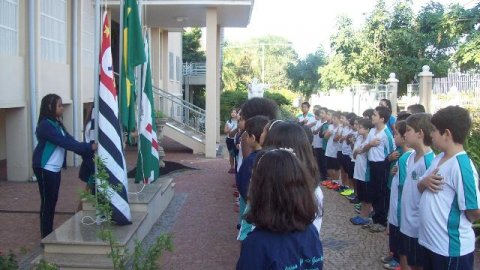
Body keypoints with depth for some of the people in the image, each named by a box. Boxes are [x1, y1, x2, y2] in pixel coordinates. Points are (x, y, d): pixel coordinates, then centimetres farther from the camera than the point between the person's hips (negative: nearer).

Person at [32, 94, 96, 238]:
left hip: (55, 169, 9)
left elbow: (69, 140, 6)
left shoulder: (57, 124, 12)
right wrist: (89, 147, -23)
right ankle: (46, 236, 7)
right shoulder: (45, 125, -18)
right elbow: (65, 143, -23)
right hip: (45, 169, -9)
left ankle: (50, 234, 23)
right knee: (47, 201, -2)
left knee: (52, 200, 13)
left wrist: (89, 148, -6)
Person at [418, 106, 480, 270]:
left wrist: (458, 222, -2)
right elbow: (420, 188, 14)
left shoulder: (461, 165, -22)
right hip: (429, 241, 8)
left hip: (451, 248, -8)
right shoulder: (438, 158, 5)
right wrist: (425, 182, -8)